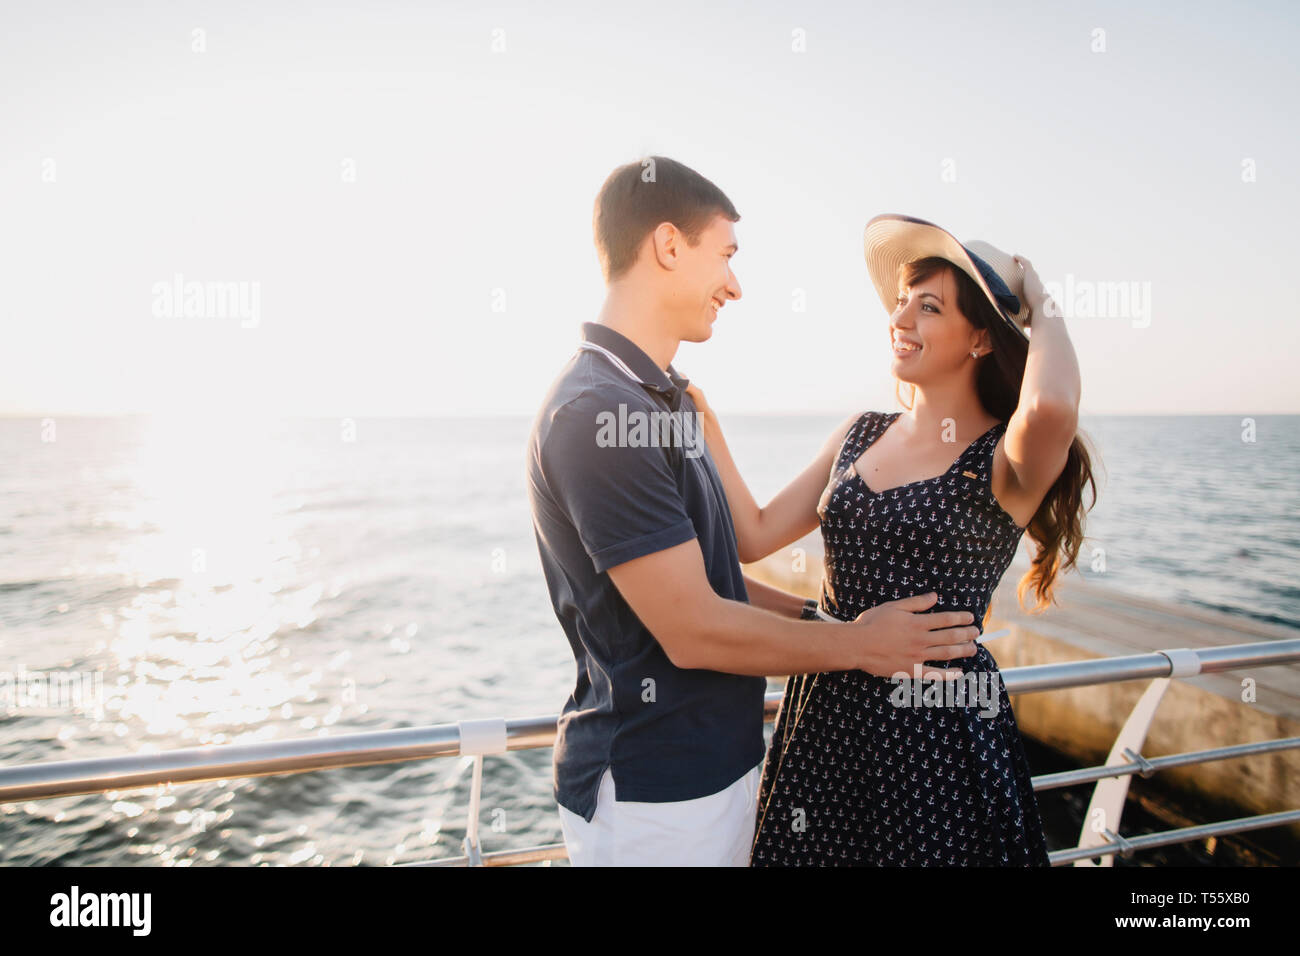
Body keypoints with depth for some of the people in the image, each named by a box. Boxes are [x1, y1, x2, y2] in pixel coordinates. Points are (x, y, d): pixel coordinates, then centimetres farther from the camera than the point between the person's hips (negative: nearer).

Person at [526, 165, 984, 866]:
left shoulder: (658, 395, 11)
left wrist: (818, 614, 8)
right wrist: (857, 643, -10)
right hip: (651, 801, -9)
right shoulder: (596, 412, -22)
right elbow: (692, 630, -22)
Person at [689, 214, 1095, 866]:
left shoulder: (1005, 459, -11)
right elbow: (754, 537, 4)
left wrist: (1038, 302, -16)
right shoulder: (862, 435, 7)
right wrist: (704, 425, -3)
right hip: (824, 716, 6)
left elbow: (1049, 407, -37)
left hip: (939, 736, -5)